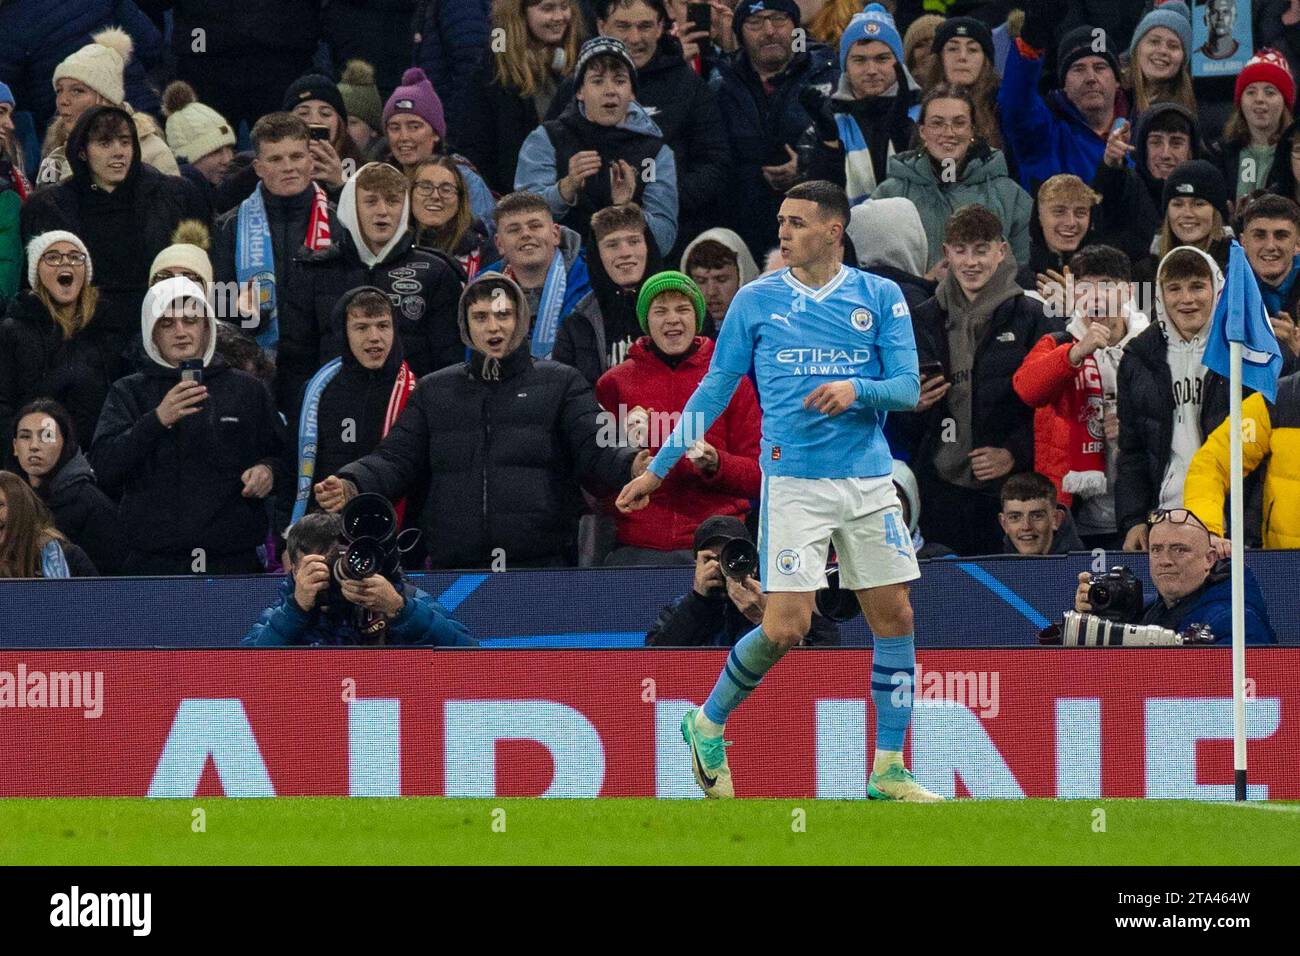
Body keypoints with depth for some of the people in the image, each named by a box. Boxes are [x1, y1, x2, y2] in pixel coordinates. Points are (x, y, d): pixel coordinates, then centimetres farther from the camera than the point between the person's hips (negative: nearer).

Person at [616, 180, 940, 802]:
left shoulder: (881, 298, 5)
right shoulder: (757, 301, 4)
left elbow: (908, 388, 1)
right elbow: (714, 391, 9)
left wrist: (856, 388, -20)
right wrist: (658, 469, 8)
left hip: (868, 481, 2)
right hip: (793, 484, -2)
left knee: (894, 617, 0)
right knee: (786, 626, -10)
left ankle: (889, 771, 9)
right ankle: (709, 723, 14)